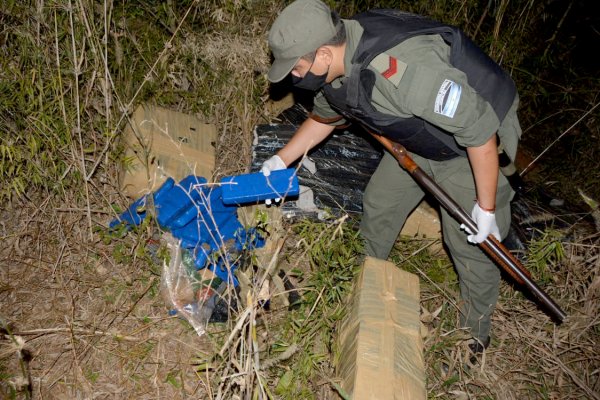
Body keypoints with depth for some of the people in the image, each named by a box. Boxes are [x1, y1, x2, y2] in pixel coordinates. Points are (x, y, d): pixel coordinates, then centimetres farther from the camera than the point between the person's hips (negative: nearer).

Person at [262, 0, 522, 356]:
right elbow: (324, 118, 10)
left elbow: (480, 130, -33)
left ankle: (476, 332, 28)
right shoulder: (336, 62, -13)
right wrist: (281, 160, 7)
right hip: (418, 142, 8)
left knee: (471, 243, 1)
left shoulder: (406, 67, -42)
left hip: (475, 148, -7)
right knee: (379, 204, 15)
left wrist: (486, 207, -24)